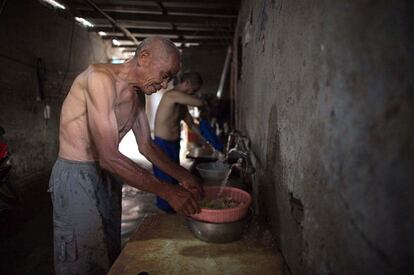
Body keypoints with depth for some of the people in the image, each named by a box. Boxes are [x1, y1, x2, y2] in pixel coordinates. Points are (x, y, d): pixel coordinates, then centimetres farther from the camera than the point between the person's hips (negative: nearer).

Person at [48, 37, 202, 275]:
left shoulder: (138, 94, 6)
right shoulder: (101, 77, -22)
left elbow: (146, 146, 11)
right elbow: (109, 157, -29)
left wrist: (182, 176, 1)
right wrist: (166, 191, -27)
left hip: (108, 173, 8)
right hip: (76, 176, -8)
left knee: (111, 254, 16)